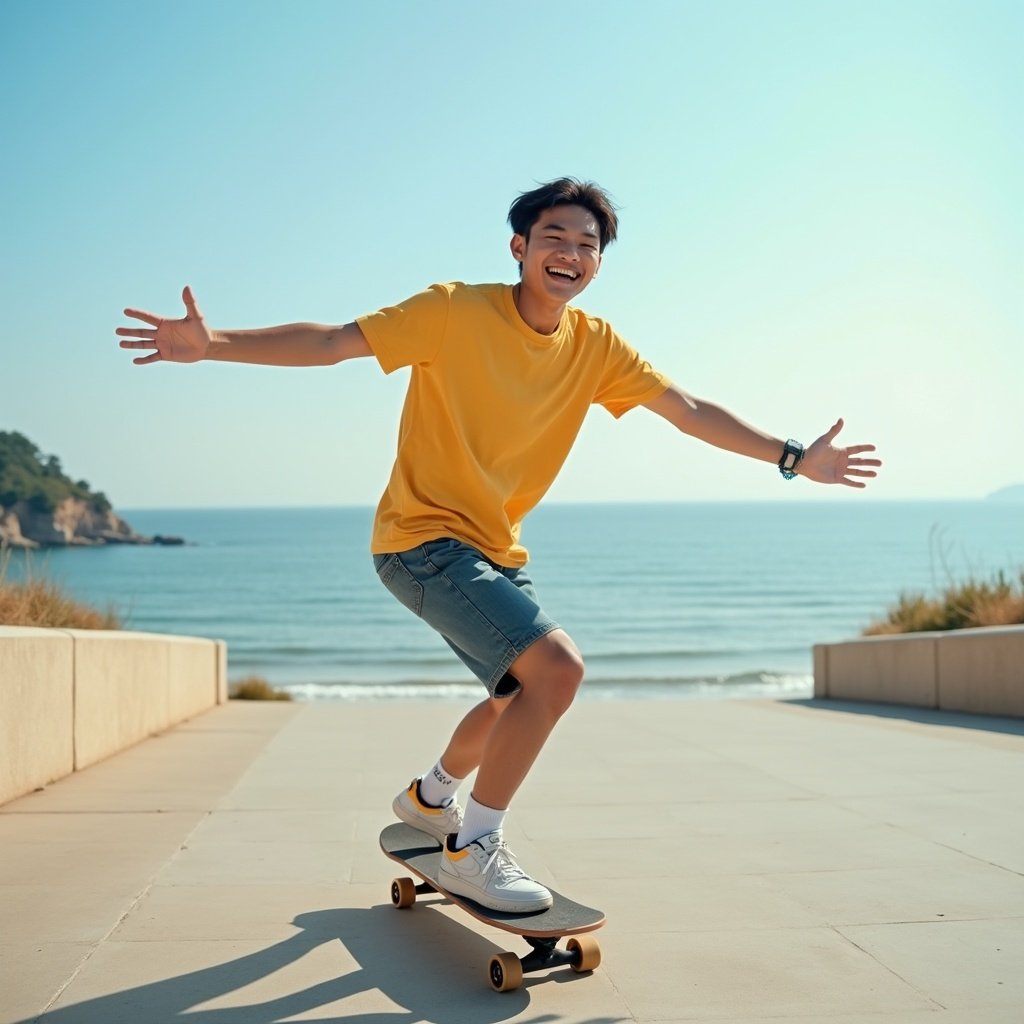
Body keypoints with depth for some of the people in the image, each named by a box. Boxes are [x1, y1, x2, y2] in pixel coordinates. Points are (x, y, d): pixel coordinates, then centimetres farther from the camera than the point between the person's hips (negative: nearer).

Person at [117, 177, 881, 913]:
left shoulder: (596, 346, 0)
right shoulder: (455, 311, -16)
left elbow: (690, 411, 5)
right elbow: (331, 342, -19)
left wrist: (793, 458, 4)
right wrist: (211, 344, -30)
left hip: (496, 551, 8)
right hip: (423, 539, -8)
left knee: (521, 695, 24)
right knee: (557, 668, -23)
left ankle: (431, 798, 51)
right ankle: (472, 849, -6)